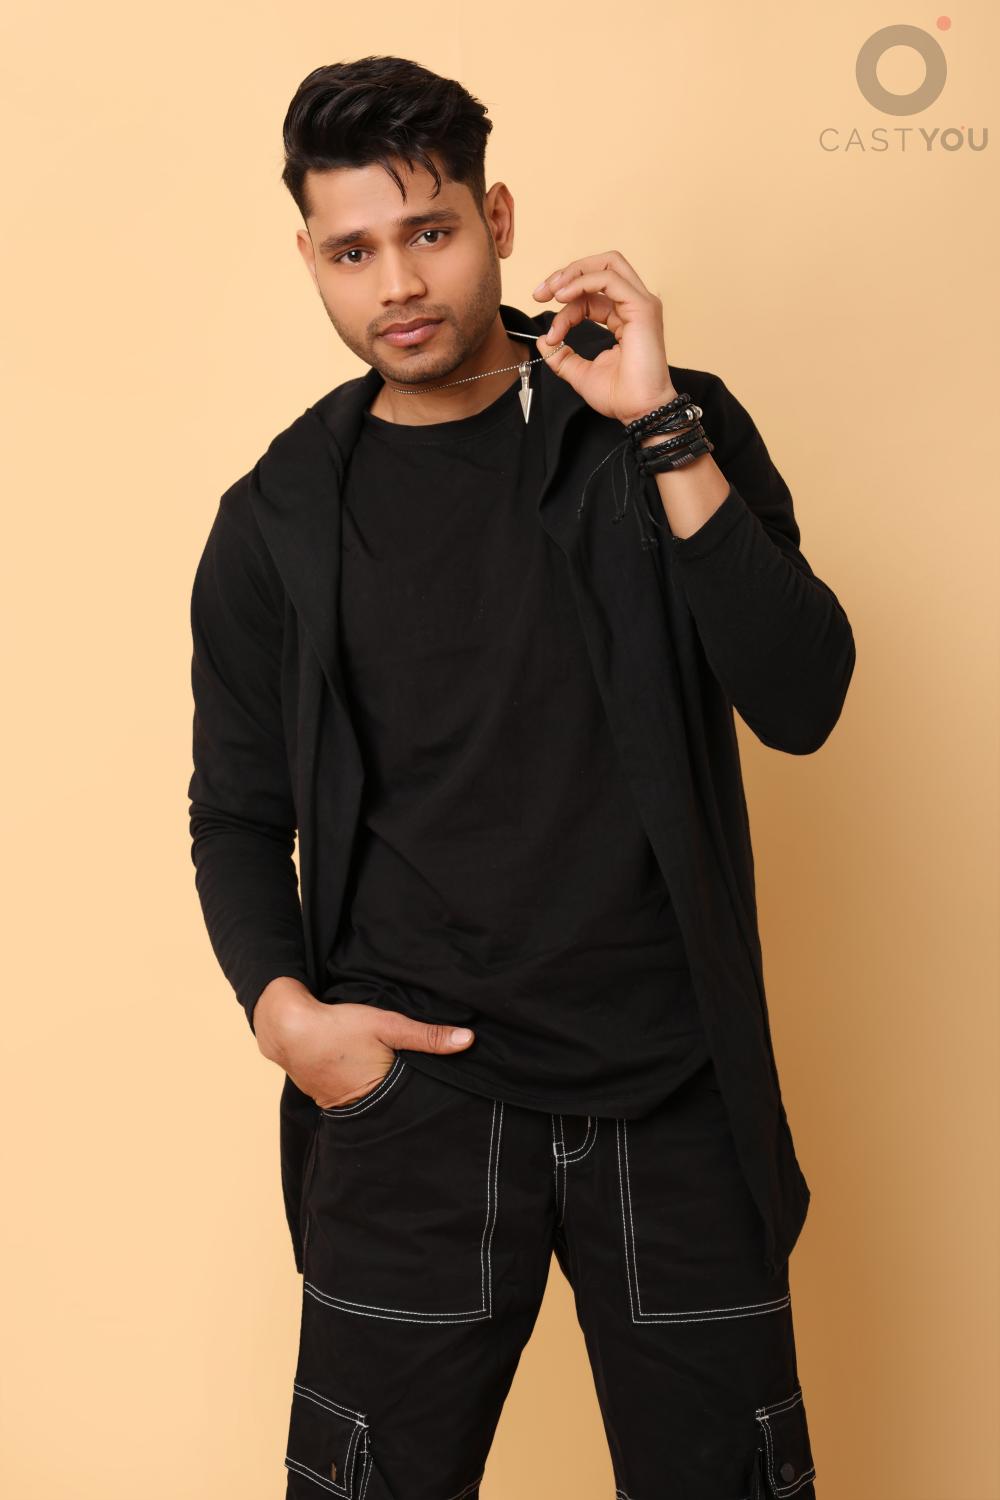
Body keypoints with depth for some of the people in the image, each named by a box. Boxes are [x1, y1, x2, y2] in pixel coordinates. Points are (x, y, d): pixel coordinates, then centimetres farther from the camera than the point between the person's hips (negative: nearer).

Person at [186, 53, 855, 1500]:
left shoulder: (675, 432, 2)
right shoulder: (278, 522, 4)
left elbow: (800, 703, -9)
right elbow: (238, 814, 9)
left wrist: (662, 433, -16)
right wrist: (284, 1007, -8)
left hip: (675, 1090, 0)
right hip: (412, 1085, 0)